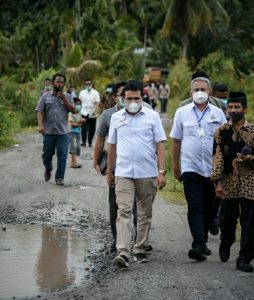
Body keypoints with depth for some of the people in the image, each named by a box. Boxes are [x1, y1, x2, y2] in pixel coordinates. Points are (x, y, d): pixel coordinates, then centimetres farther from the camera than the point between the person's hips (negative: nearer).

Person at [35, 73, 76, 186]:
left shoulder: (67, 97, 9)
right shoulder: (45, 96, 6)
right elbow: (40, 111, -1)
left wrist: (64, 99, -9)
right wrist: (40, 125, -15)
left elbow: (73, 110, -2)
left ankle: (59, 177, 3)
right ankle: (48, 169, 37)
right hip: (48, 131, 0)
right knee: (47, 154, 9)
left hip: (63, 132, 0)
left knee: (62, 155, -5)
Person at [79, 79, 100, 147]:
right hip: (84, 113, 1)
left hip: (92, 114, -1)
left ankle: (90, 142, 13)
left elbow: (97, 103, -10)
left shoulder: (95, 93, 0)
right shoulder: (82, 92, 10)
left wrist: (95, 111, -25)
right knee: (84, 128, -12)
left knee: (92, 129, 4)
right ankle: (84, 141, -12)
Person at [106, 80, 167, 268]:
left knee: (145, 214, 9)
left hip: (148, 174, 0)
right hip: (124, 173, 0)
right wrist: (109, 172, 16)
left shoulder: (152, 116, 1)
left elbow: (160, 145, -1)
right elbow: (112, 146, 14)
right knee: (124, 212, -10)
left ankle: (140, 250, 21)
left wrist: (162, 171, -8)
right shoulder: (116, 118, 7)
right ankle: (123, 253, -17)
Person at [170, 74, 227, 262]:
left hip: (212, 169, 2)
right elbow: (176, 140, 9)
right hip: (190, 167, -2)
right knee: (195, 207, -13)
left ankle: (202, 243, 23)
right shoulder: (182, 112, 5)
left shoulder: (218, 113, 6)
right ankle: (199, 245, -21)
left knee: (208, 208, 9)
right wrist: (175, 165, 7)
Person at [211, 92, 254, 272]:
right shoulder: (221, 131, 5)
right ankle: (225, 246, 38)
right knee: (229, 219, 10)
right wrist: (218, 181, -4)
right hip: (229, 182, 1)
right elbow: (217, 157, 2)